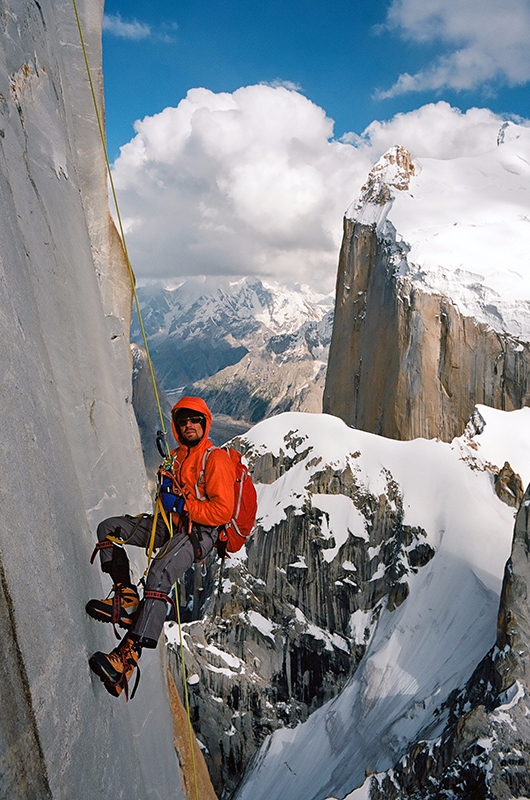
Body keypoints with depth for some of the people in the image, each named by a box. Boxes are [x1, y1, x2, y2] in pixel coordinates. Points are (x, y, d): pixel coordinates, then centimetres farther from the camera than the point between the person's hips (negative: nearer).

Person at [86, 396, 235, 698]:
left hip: (200, 532, -9)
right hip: (171, 525, 9)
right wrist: (166, 486, 0)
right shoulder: (176, 456, 17)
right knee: (108, 528, -3)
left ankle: (129, 653, -37)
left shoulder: (216, 459, -8)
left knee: (160, 572, -34)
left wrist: (183, 505, -19)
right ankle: (127, 596, -12)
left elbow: (223, 511, -15)